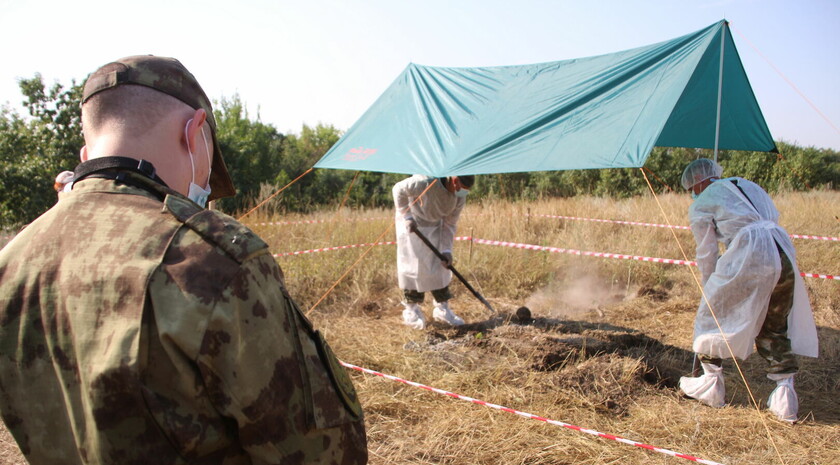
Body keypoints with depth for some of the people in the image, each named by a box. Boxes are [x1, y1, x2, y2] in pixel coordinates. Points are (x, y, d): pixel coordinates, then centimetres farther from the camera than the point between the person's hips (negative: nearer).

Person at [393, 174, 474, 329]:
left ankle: (442, 308, 15)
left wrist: (447, 250, -15)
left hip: (435, 226, 5)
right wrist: (407, 217, -24)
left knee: (441, 265, 4)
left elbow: (450, 224, -7)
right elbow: (398, 190, -20)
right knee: (412, 265, -6)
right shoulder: (425, 182, -35)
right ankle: (411, 309, 6)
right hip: (412, 224, -5)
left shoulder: (460, 196, -17)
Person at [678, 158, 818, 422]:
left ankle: (710, 385, 20)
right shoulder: (748, 185, 27)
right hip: (784, 253, 6)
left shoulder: (701, 205, 8)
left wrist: (709, 290, 22)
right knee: (776, 328, 18)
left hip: (749, 256, -6)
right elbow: (773, 219, 21)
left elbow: (707, 254, 9)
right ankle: (785, 394, 14)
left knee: (712, 317, 12)